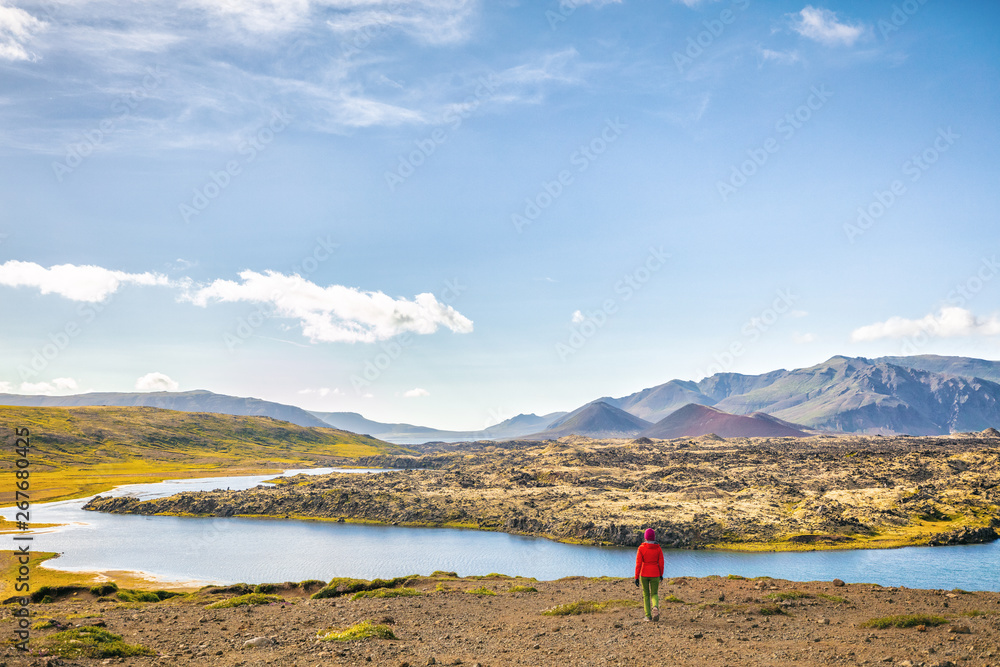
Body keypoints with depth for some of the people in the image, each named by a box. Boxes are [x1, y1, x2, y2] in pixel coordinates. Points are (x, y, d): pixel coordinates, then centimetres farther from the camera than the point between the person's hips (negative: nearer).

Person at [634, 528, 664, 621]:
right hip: (655, 574, 1)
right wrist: (661, 575, 13)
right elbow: (661, 563, -1)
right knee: (654, 594, 12)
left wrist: (636, 577, -6)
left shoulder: (641, 548, -10)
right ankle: (655, 607, -19)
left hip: (644, 574, -1)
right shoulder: (658, 548, -5)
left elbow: (638, 563, -11)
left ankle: (648, 615, 11)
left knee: (646, 595, 14)